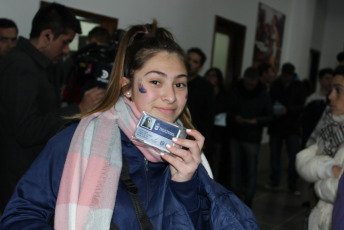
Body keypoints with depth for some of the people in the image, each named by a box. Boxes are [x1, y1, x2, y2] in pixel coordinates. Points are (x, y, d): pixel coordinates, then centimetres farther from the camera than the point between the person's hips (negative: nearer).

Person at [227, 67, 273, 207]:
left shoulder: (263, 95, -1)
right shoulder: (236, 93, 3)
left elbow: (269, 117, 1)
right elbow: (229, 113, 7)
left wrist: (257, 121, -18)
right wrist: (235, 118, -15)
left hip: (252, 139, -2)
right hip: (235, 137, 2)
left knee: (251, 170, 3)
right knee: (235, 167, 7)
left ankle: (248, 199, 14)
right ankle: (235, 195, 20)